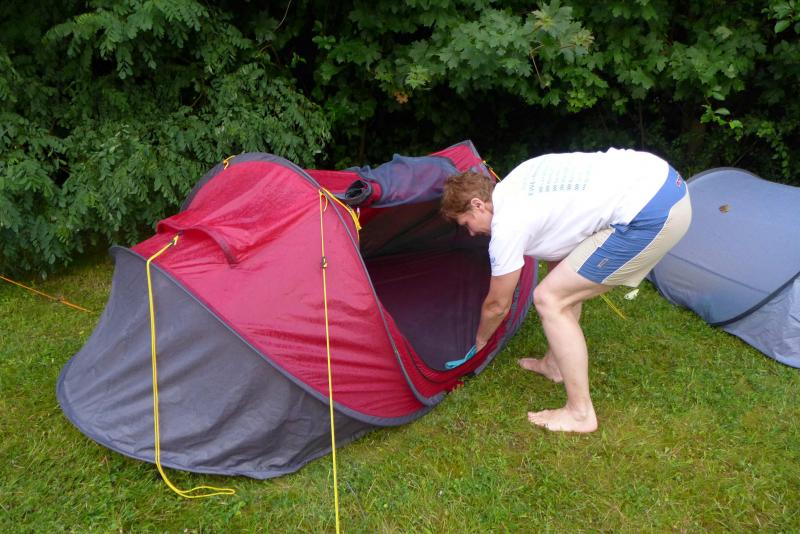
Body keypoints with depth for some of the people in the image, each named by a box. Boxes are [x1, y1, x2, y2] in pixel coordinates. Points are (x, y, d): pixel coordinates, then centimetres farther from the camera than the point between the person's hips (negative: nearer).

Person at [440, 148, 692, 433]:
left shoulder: (507, 225, -9)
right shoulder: (516, 183, 15)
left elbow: (498, 305, 7)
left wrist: (480, 342, 24)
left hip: (650, 214, -10)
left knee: (550, 299, -3)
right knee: (564, 279, 23)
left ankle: (580, 414, 6)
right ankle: (555, 363, 37)